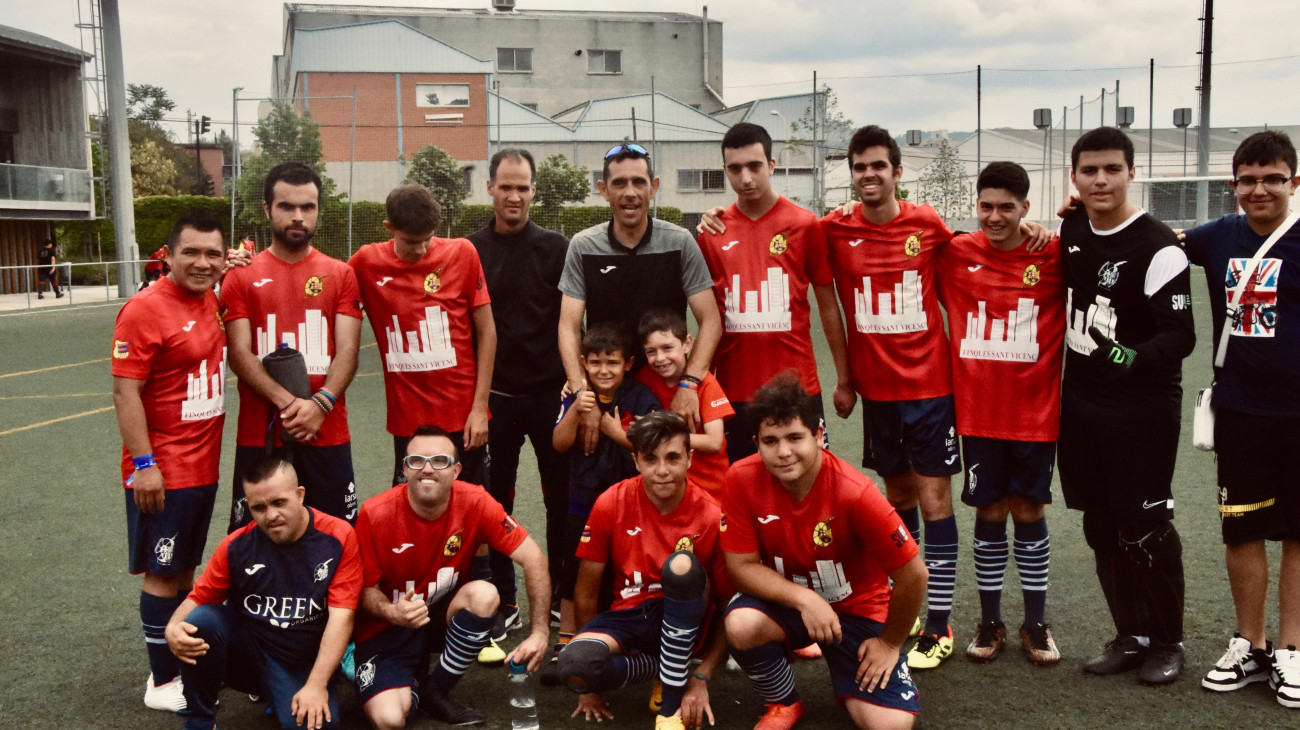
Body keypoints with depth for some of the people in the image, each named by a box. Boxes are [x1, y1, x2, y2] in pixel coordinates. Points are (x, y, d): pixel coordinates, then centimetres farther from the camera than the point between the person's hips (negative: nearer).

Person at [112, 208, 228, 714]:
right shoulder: (144, 310, -16)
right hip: (163, 472, -7)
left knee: (186, 566, 17)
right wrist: (143, 464, -21)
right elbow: (125, 392, -18)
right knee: (163, 573, 2)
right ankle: (163, 683, 13)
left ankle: (186, 660, 29)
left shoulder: (210, 301, 6)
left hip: (204, 464, 8)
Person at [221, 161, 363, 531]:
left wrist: (320, 404, -18)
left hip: (327, 435, 1)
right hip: (259, 436, 0)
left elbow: (347, 351, 0)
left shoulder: (340, 275, 8)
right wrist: (288, 403, -18)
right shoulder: (241, 276, 6)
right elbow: (240, 354, -4)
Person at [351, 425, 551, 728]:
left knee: (485, 594, -30)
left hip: (444, 615, 3)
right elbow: (365, 588, -10)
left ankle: (436, 691, -6)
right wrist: (392, 612, -32)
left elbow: (533, 558, -17)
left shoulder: (475, 502, -18)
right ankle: (412, 685, 14)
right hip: (387, 628, -2)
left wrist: (539, 633, -23)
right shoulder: (375, 514, -20)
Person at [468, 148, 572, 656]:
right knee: (496, 500, 8)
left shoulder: (556, 247, 1)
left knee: (562, 498, 7)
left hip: (551, 391, -1)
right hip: (494, 395, 1)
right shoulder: (469, 251, 3)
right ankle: (504, 604, 20)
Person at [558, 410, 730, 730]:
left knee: (682, 564, -34)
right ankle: (656, 664, 1)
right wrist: (591, 682, 3)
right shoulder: (611, 504, -9)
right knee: (575, 664, -32)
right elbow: (586, 592, -1)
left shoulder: (712, 516, -13)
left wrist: (702, 678, -14)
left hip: (682, 622, -1)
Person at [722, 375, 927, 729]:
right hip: (787, 602, 2)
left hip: (858, 609, -2)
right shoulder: (743, 479, -20)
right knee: (741, 624, -32)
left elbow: (913, 574, -18)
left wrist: (890, 644, -6)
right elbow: (742, 566, -13)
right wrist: (805, 600, -27)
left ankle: (849, 685, 18)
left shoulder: (854, 493, -28)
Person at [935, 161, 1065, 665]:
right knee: (989, 514, 9)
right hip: (978, 413, 1)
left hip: (1035, 412, -1)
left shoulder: (1055, 255, -4)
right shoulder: (956, 254, 0)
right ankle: (990, 622, 23)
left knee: (1029, 511, 9)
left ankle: (1036, 624, 24)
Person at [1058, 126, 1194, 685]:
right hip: (1081, 402, 7)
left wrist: (1131, 357, -33)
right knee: (1101, 526, 12)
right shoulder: (1069, 231, 6)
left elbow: (1180, 335, -19)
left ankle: (1167, 643, 17)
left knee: (1145, 527, -1)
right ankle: (1131, 636, 25)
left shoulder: (1158, 247, -15)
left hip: (1142, 407, -6)